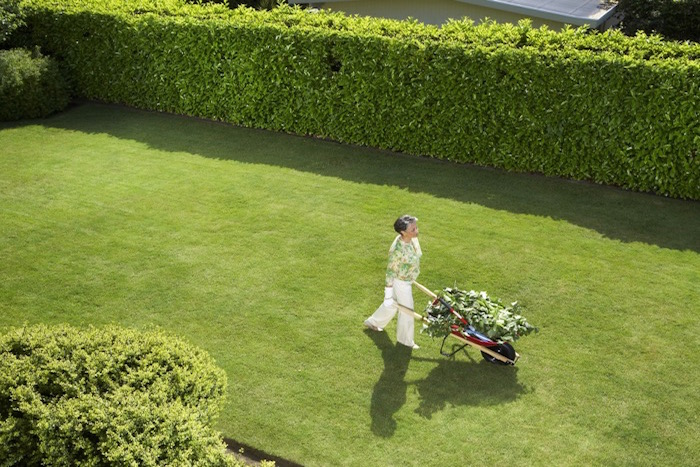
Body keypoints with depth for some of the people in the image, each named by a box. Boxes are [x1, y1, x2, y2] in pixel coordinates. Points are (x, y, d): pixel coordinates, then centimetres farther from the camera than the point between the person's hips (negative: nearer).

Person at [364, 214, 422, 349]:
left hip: (407, 280, 8)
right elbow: (391, 271, -25)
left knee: (393, 303, 28)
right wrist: (388, 292, -16)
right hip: (401, 282, -8)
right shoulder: (397, 250, -37)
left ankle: (373, 322, 52)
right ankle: (405, 339, 35)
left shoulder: (413, 239, -13)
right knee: (407, 310, 11)